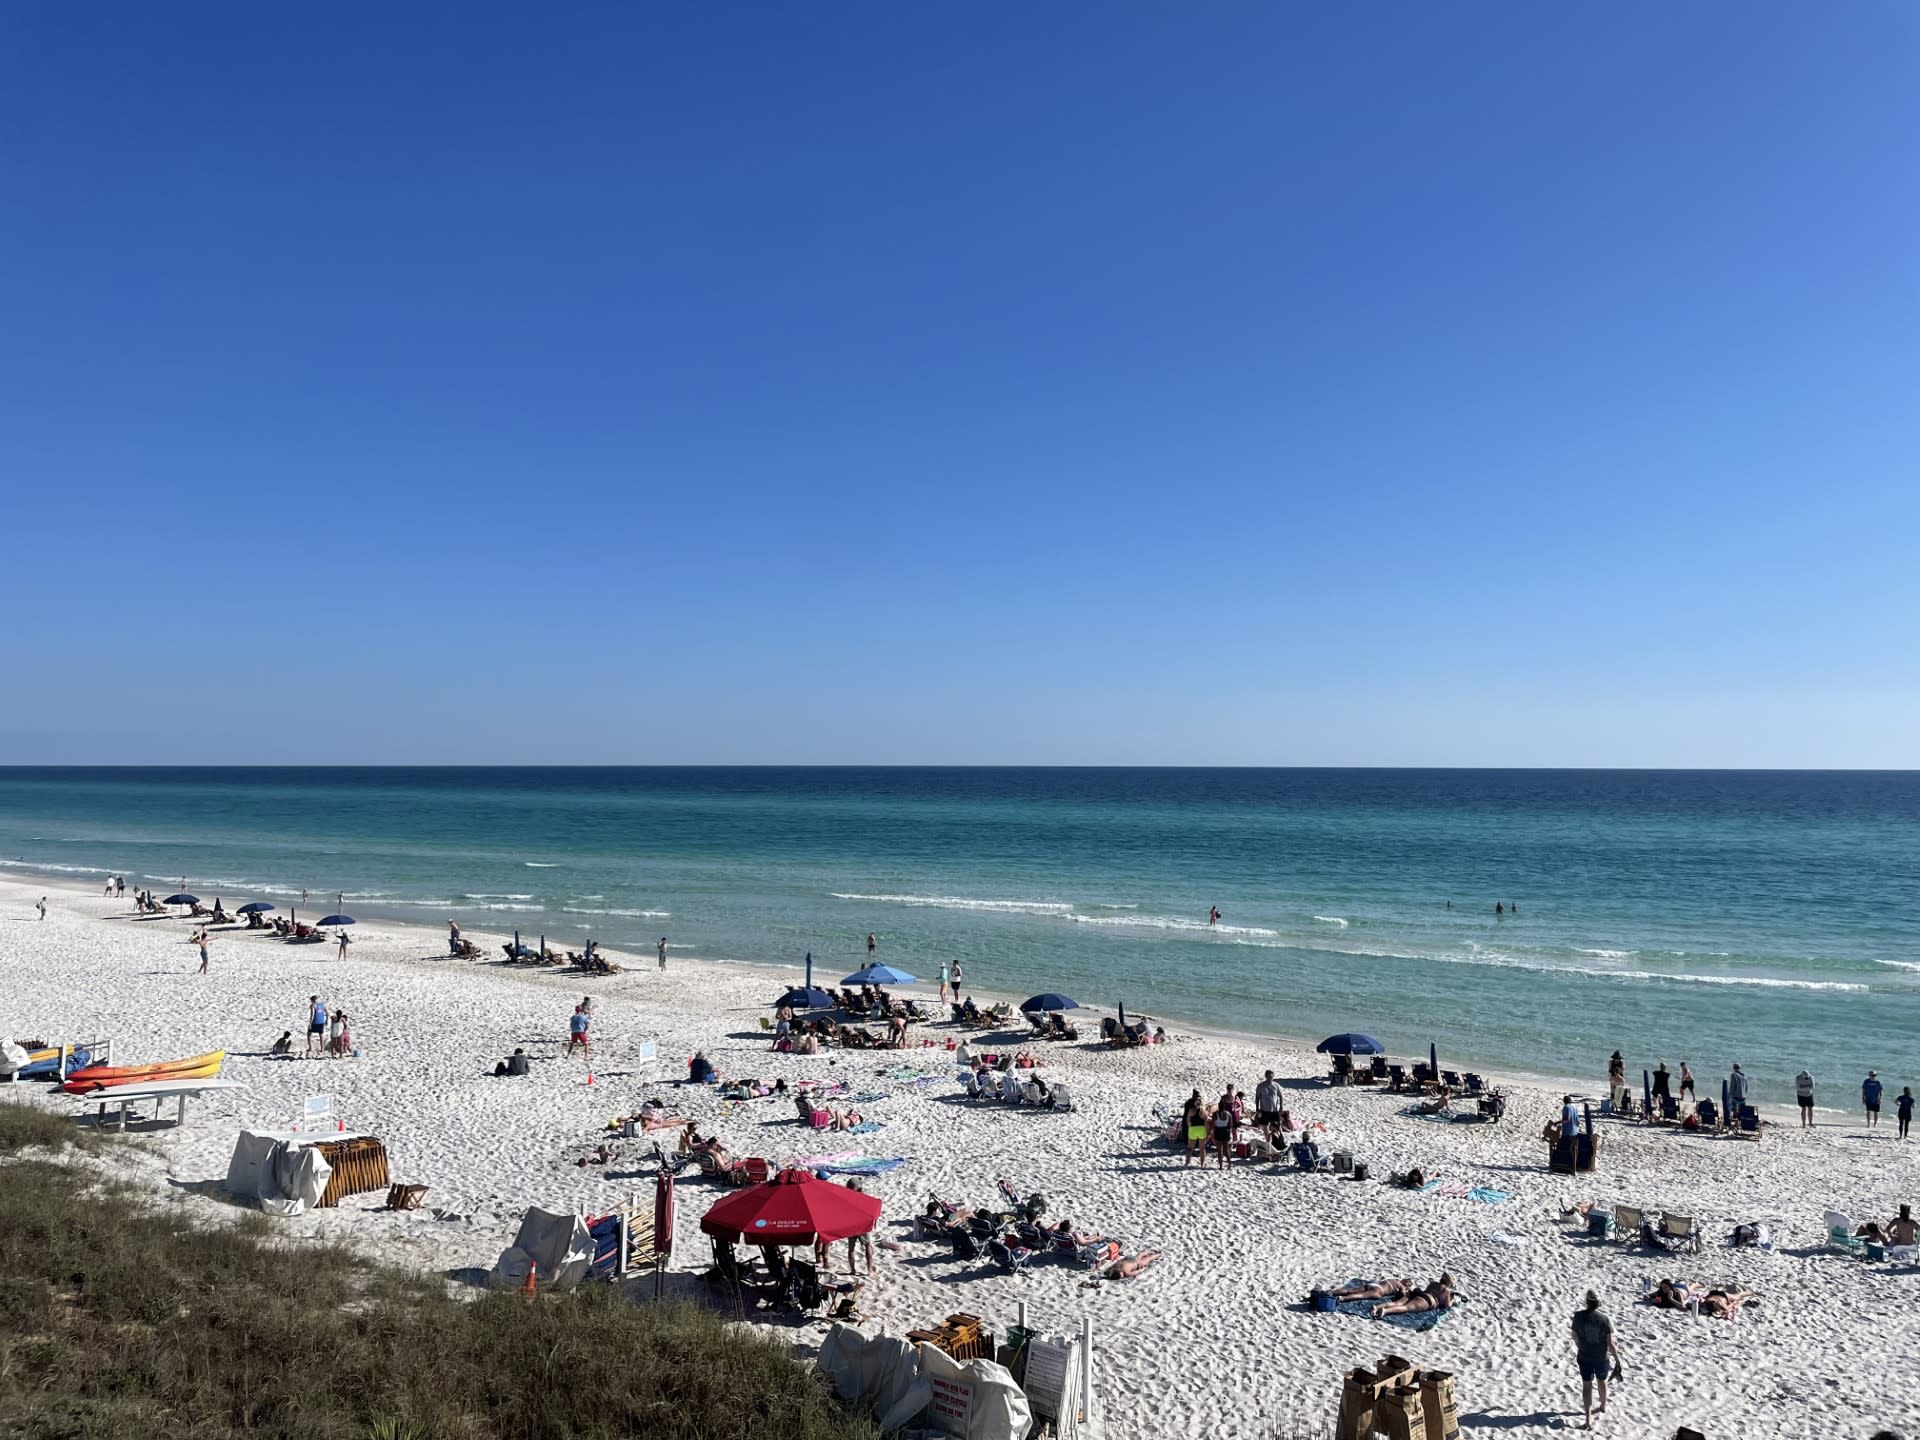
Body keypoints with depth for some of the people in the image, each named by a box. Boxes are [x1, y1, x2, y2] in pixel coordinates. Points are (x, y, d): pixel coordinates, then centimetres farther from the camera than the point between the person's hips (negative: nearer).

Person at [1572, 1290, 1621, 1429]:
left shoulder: (1578, 1316, -15)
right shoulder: (1604, 1320, -20)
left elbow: (1575, 1336, -1)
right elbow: (1610, 1343, -15)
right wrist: (1617, 1358, 0)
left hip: (1584, 1357, 0)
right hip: (1601, 1357, 0)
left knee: (1587, 1385, 7)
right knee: (1602, 1381, 25)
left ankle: (1589, 1419, 0)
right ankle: (1603, 1406, 48)